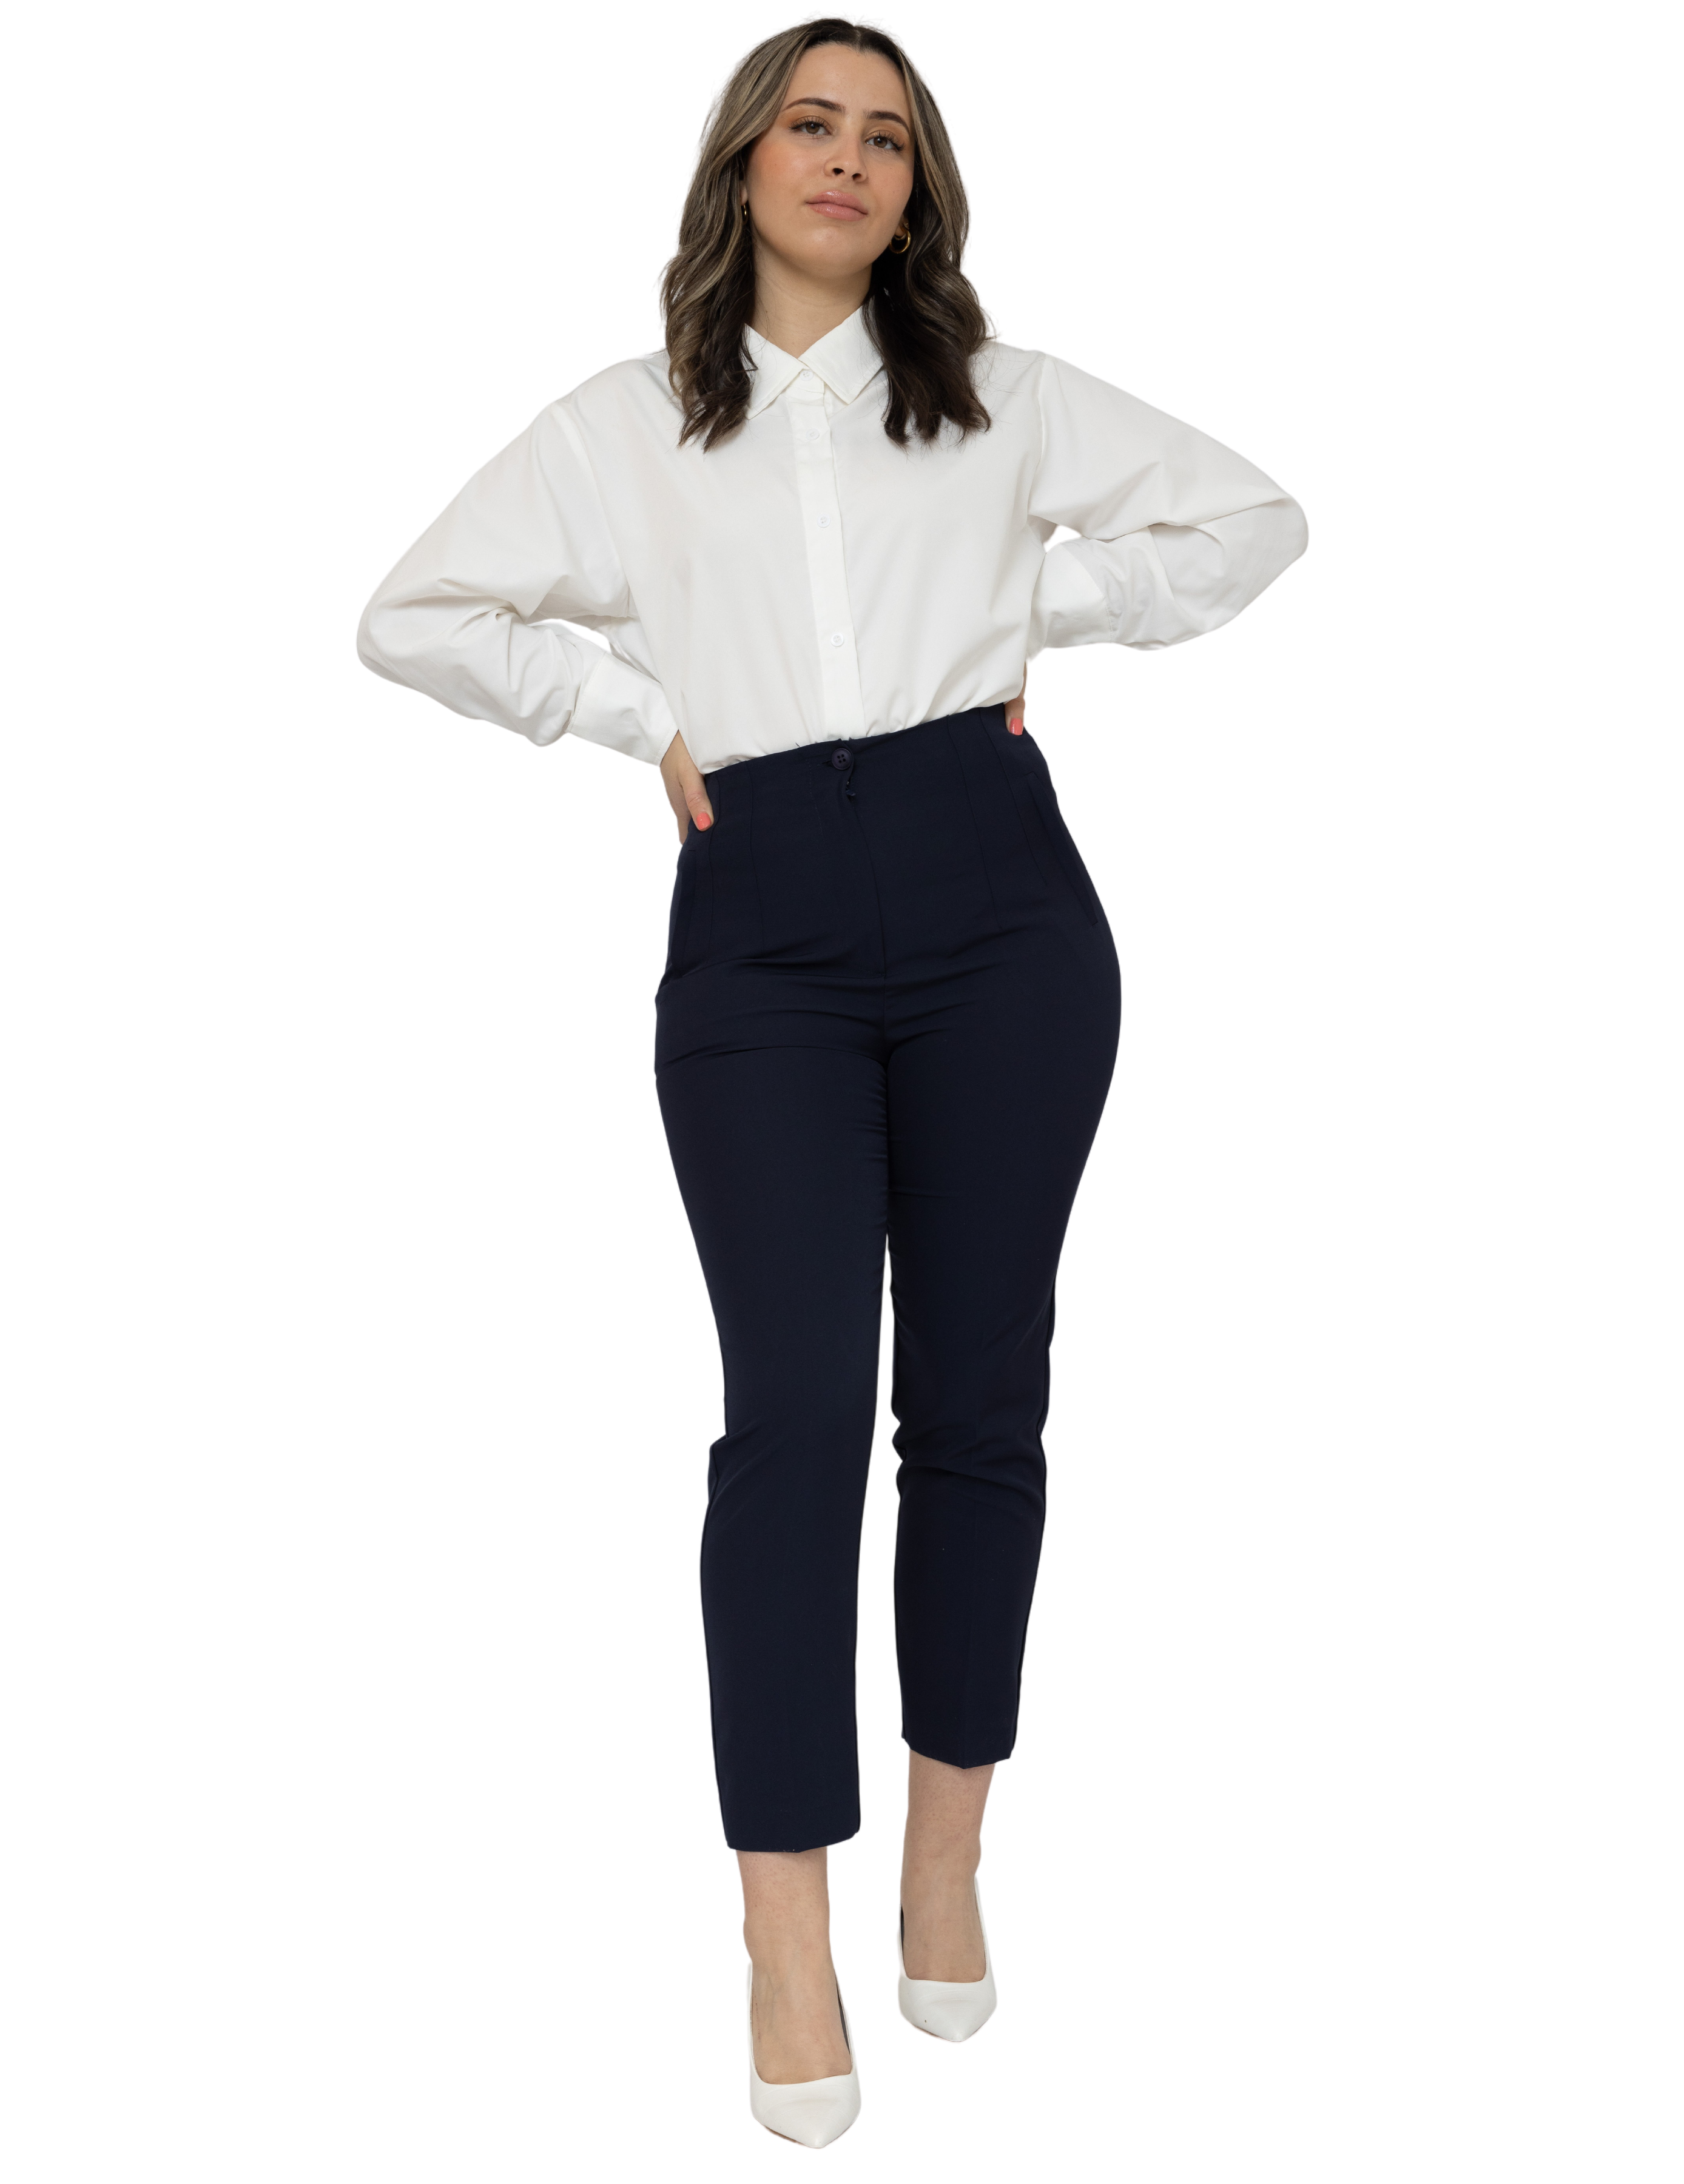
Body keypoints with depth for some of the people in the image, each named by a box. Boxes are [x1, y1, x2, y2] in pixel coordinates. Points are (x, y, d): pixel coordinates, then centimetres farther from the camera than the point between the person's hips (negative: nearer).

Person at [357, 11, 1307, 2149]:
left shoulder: (1004, 397, 12)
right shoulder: (621, 428, 11)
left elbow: (1251, 518, 17)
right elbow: (411, 617, 14)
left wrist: (1045, 610, 7)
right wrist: (640, 713, 6)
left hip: (995, 913, 1)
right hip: (759, 931, -1)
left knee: (977, 1392, 4)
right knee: (801, 1403, -12)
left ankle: (946, 1855, 19)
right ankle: (788, 1943, -9)